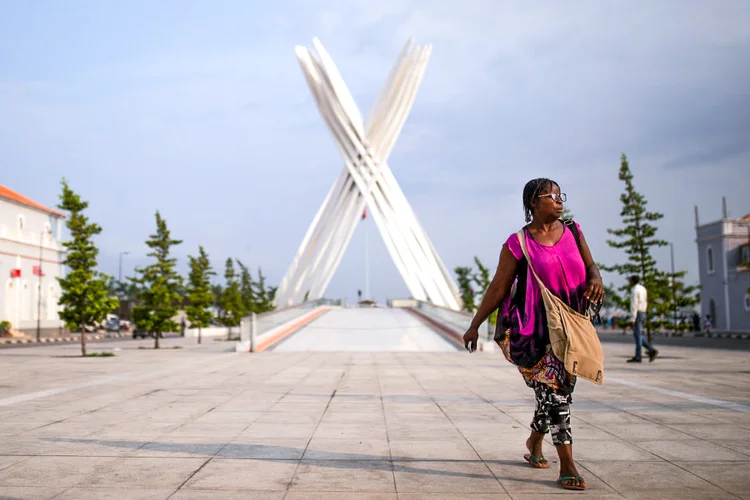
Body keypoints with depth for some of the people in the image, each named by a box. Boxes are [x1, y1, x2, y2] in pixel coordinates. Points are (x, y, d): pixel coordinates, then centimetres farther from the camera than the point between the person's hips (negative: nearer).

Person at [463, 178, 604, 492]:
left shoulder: (572, 232, 9)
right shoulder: (518, 244, -5)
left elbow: (590, 267, 9)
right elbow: (498, 289, -2)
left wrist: (596, 279, -16)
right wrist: (474, 325, -2)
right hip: (536, 328, -5)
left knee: (560, 389, 12)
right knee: (554, 389, -12)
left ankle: (534, 441, 39)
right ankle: (567, 466, -7)